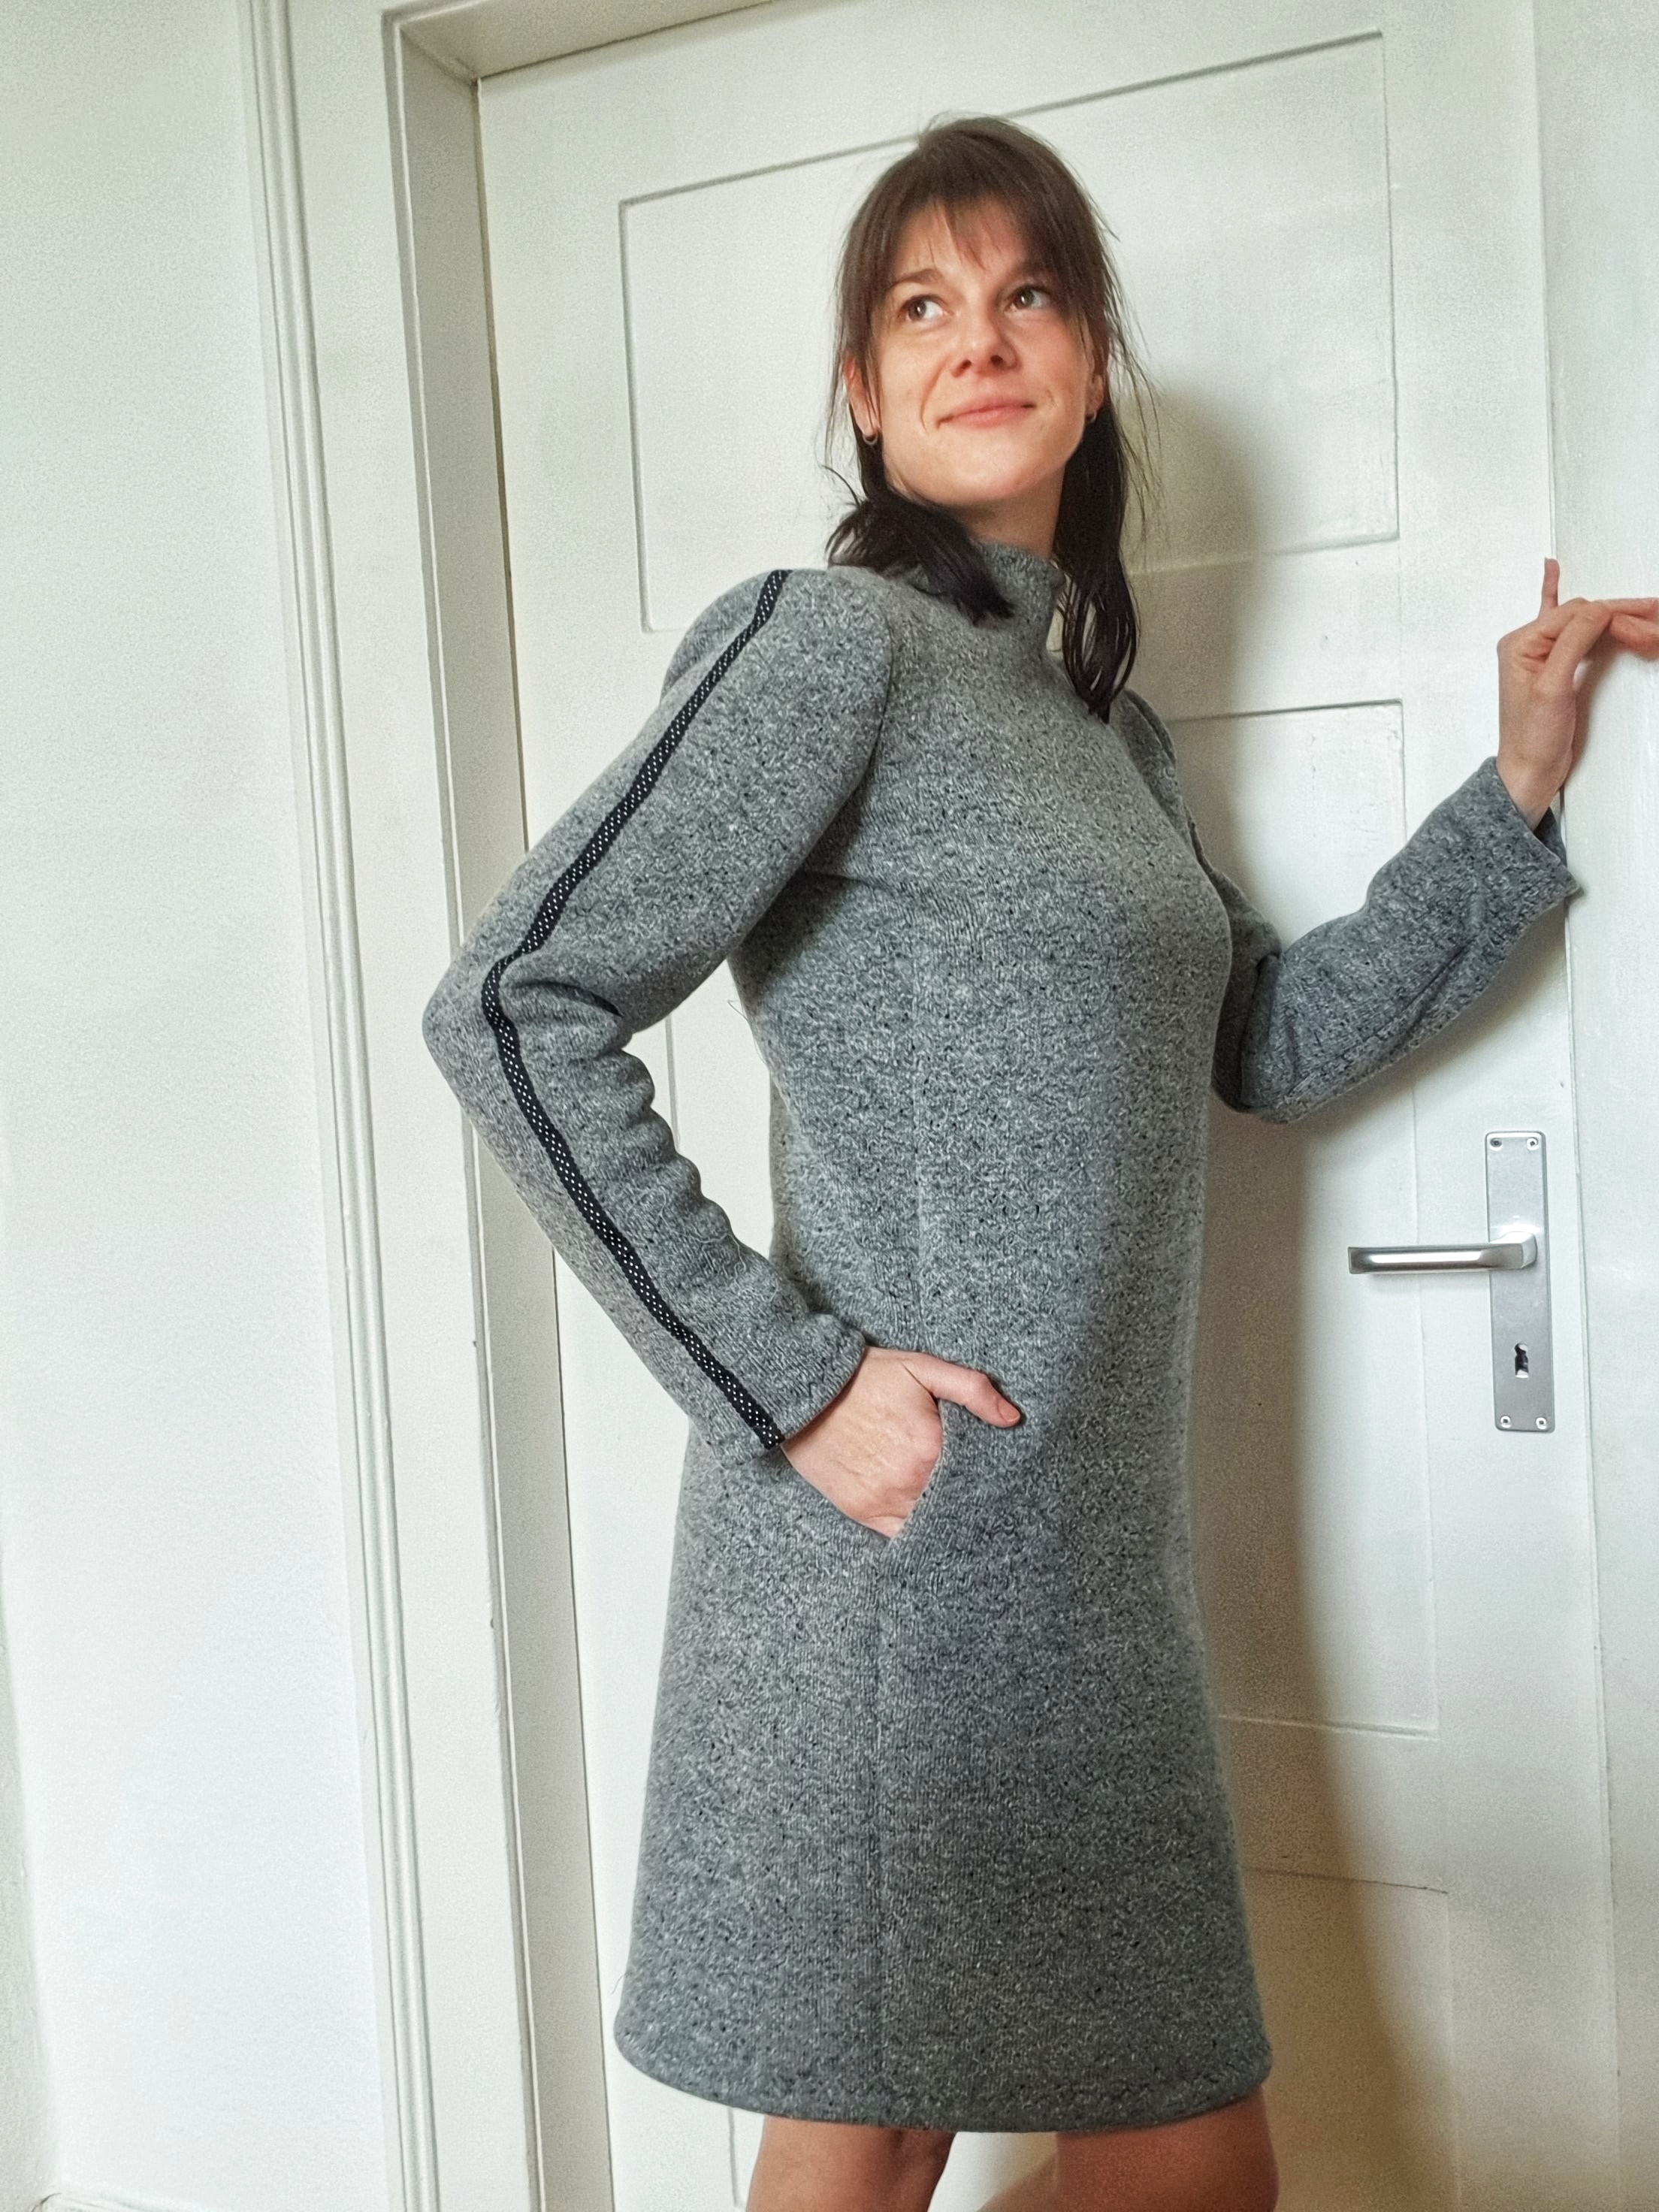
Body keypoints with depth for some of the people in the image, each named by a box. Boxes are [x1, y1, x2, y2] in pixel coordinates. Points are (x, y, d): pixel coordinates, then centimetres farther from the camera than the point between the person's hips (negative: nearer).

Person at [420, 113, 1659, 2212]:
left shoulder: (1102, 716, 16)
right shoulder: (834, 639, -9)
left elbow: (1272, 1043, 19)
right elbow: (513, 1006, -17)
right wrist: (787, 1384, -18)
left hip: (1092, 1567, 8)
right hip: (903, 1549, -8)